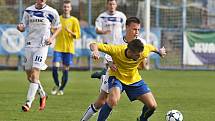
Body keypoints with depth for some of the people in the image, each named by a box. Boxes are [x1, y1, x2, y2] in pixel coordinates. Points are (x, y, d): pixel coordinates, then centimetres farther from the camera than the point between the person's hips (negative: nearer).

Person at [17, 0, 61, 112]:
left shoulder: (51, 12, -3)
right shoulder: (28, 11, 5)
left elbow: (58, 27, 9)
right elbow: (23, 27, 11)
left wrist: (52, 37, -8)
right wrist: (20, 27, -13)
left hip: (42, 46, -4)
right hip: (29, 45, 4)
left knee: (34, 75, -13)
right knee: (29, 76, 10)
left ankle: (28, 103, -14)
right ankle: (42, 95, 33)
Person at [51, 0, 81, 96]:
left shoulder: (74, 20, 0)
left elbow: (77, 35, -3)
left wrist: (69, 31, -19)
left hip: (69, 48, -1)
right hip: (58, 48, 1)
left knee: (65, 70, 1)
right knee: (55, 67, -11)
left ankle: (61, 89, 18)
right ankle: (57, 85, 14)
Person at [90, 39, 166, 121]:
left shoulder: (143, 52, -23)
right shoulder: (117, 51, -32)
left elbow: (151, 47, 2)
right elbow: (94, 45, -30)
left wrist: (159, 51, 23)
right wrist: (95, 51, -53)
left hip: (134, 79, 4)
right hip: (117, 77, -4)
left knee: (152, 106, -4)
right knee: (113, 100, -35)